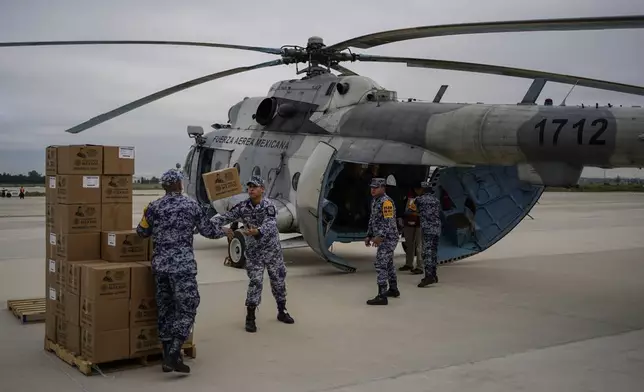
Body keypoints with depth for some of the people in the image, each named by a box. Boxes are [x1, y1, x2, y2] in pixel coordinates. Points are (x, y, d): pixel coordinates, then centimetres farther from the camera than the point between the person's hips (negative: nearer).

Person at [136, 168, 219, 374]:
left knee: (165, 309, 13)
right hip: (183, 264, -4)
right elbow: (208, 232, 6)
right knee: (187, 309, 1)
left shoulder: (154, 207, 5)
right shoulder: (192, 205, 0)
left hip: (160, 264, 4)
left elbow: (142, 232, 16)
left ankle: (168, 356, 18)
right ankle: (173, 356, -10)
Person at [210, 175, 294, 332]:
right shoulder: (242, 207, -8)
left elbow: (270, 224, -31)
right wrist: (221, 230, -29)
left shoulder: (269, 205, -15)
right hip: (253, 251, 0)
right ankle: (250, 318, 4)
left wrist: (257, 232, -50)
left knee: (278, 280, 11)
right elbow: (223, 218, -8)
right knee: (255, 282, -6)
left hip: (273, 249, 0)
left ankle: (282, 312, 30)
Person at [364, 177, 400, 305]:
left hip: (388, 238, -10)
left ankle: (382, 297, -14)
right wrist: (369, 236, 16)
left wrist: (380, 236, -32)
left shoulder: (386, 202, -18)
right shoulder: (374, 201, 12)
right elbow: (372, 219, 20)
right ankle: (393, 290, 34)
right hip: (384, 238, 10)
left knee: (381, 265, -13)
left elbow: (389, 222, -25)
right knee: (388, 264, 20)